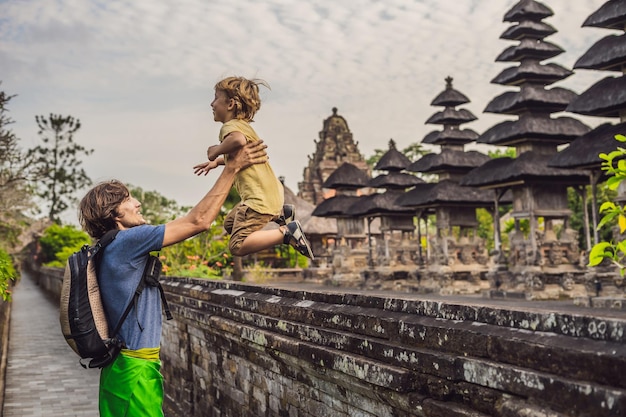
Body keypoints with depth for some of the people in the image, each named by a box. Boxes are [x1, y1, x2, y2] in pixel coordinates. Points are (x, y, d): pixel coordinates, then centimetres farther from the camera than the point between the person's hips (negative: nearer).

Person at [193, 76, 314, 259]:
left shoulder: (230, 126, -13)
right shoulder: (243, 126, 17)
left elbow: (238, 140, -39)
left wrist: (216, 151, -21)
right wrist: (216, 162, 30)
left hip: (260, 199, -10)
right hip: (271, 194, 10)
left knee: (238, 246, -13)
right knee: (230, 224, 27)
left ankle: (287, 232, -15)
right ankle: (281, 213, 19)